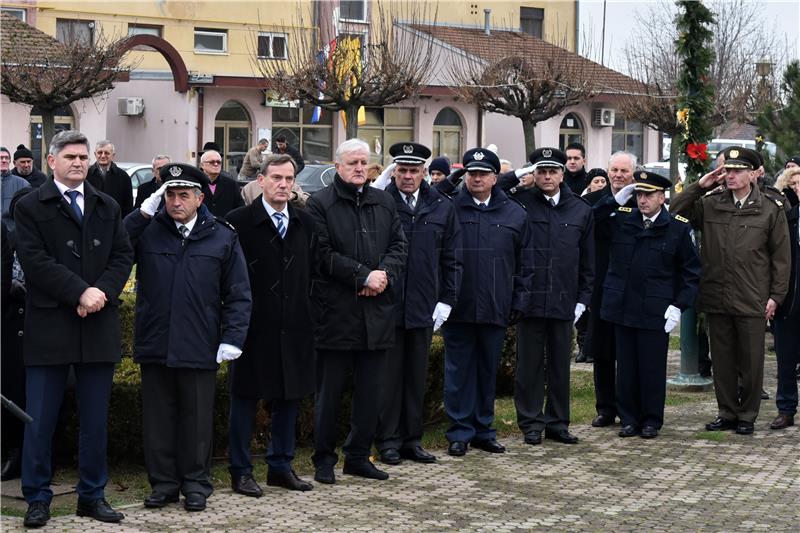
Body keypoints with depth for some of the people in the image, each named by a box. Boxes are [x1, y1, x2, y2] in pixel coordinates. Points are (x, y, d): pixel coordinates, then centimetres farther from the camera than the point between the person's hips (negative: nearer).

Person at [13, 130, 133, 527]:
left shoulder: (108, 207, 14)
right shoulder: (30, 207, 1)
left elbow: (123, 256, 7)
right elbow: (35, 260, -11)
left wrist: (102, 291, -12)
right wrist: (80, 292, -18)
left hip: (98, 327, 4)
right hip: (49, 326, -4)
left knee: (95, 419, 9)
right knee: (39, 419, 1)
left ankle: (92, 495, 19)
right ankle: (37, 498, 11)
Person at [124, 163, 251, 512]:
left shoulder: (222, 236, 3)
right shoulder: (147, 230, 5)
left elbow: (238, 294, 2)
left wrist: (232, 337, -7)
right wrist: (145, 211, -11)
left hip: (200, 348, -1)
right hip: (154, 345, 1)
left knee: (197, 418, 8)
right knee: (158, 417, 9)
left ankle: (196, 484, 20)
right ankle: (163, 482, 21)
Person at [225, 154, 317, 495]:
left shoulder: (305, 223, 9)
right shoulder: (239, 221, -6)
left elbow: (311, 270, 13)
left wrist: (305, 311, 7)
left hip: (294, 326, 5)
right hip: (254, 326, -5)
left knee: (289, 397, 11)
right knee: (244, 398, 3)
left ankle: (281, 466, 23)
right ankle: (241, 471, 11)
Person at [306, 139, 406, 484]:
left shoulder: (384, 202, 14)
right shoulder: (320, 204, -3)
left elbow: (398, 245, 10)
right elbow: (323, 254, -12)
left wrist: (384, 274, -9)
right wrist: (364, 276, -15)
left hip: (376, 311, 5)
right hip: (335, 312, -5)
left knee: (370, 391, 10)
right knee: (329, 391, 3)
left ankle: (358, 456, 21)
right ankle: (324, 459, 14)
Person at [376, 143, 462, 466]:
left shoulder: (442, 208, 7)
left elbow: (451, 259, 10)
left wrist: (446, 301, 4)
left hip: (423, 307, 3)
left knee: (417, 376, 11)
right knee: (388, 375, 3)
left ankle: (412, 439, 21)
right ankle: (388, 440, 13)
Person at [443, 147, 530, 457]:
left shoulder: (514, 214, 7)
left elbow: (523, 263, 10)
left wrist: (518, 301, 4)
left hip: (495, 309, 2)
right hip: (458, 308, -2)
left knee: (488, 371, 11)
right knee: (459, 371, 4)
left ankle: (484, 430, 22)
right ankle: (460, 432, 13)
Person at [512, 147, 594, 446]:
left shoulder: (581, 210, 8)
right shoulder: (520, 203, 0)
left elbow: (588, 261, 11)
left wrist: (582, 299, 7)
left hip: (564, 301, 3)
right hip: (529, 298, -2)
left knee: (560, 365, 10)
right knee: (530, 364, 4)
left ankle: (557, 422, 20)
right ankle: (531, 423, 13)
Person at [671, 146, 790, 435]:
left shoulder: (771, 209, 0)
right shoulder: (710, 204, 6)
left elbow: (781, 256, 2)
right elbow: (675, 211, 4)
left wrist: (775, 295, -3)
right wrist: (699, 185, -3)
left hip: (753, 302, -3)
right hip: (716, 299, 3)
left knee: (751, 362, 5)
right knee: (722, 361, 10)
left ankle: (747, 416, 17)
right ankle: (727, 413, 21)